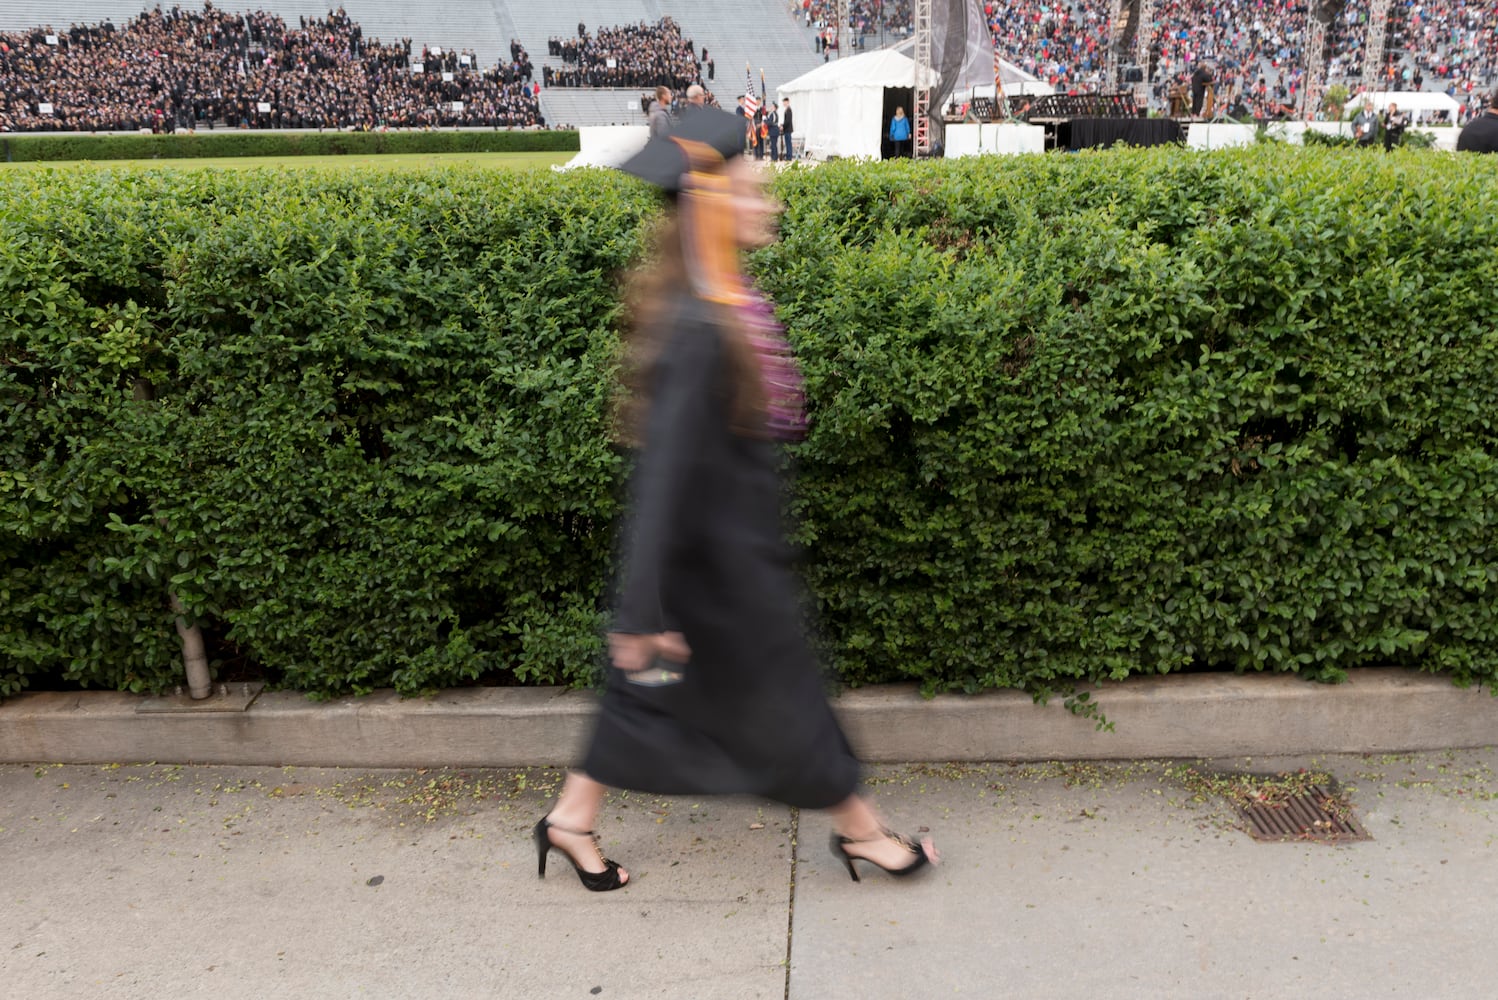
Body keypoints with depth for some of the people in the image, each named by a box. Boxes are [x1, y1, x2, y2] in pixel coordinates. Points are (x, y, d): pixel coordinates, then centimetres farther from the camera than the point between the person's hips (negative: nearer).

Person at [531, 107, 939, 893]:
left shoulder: (722, 305, 2)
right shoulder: (697, 329, -27)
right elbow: (664, 467, -29)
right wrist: (643, 612, -26)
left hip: (731, 541, 9)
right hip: (717, 558, -9)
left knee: (656, 684, 20)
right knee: (780, 696, 11)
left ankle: (571, 820, 36)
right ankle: (860, 830, 34)